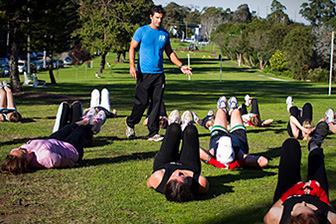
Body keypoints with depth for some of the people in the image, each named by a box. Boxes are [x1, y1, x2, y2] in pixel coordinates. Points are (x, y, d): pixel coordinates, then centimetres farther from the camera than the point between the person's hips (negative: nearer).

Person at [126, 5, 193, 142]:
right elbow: (132, 48, 1)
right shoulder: (142, 31, 0)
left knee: (157, 103, 1)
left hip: (159, 74, 4)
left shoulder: (165, 34, 12)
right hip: (144, 73, -4)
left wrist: (181, 66, 11)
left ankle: (153, 133, 8)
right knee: (142, 102, -6)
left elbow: (169, 52, 21)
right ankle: (130, 124, 20)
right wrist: (132, 66, -12)